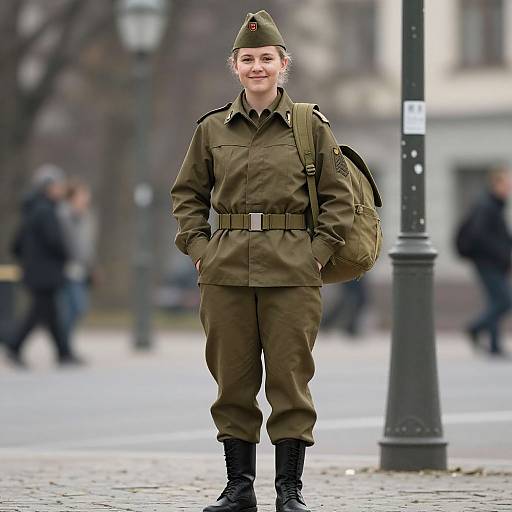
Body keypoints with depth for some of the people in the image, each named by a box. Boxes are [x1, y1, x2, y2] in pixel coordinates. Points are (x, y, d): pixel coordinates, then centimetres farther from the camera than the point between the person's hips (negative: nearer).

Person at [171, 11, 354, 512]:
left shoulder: (311, 127, 3)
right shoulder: (212, 129, 8)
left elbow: (339, 199, 5)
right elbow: (187, 194, 16)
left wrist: (317, 252, -4)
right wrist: (199, 249, 4)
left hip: (292, 274, -2)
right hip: (225, 274, 2)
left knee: (290, 381, 0)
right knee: (232, 381, 5)